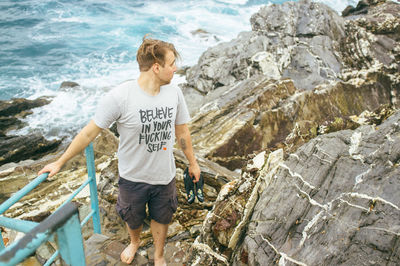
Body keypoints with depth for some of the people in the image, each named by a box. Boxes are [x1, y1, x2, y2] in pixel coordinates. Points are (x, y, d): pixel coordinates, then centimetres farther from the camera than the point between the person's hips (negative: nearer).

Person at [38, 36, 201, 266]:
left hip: (164, 176, 2)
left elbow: (182, 131, 3)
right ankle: (134, 242, 61)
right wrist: (60, 162, -6)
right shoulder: (119, 97, -26)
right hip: (133, 177, -2)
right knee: (133, 219, 25)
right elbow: (90, 132, -14)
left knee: (161, 218, 22)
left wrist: (193, 163, 12)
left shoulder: (174, 93, -11)